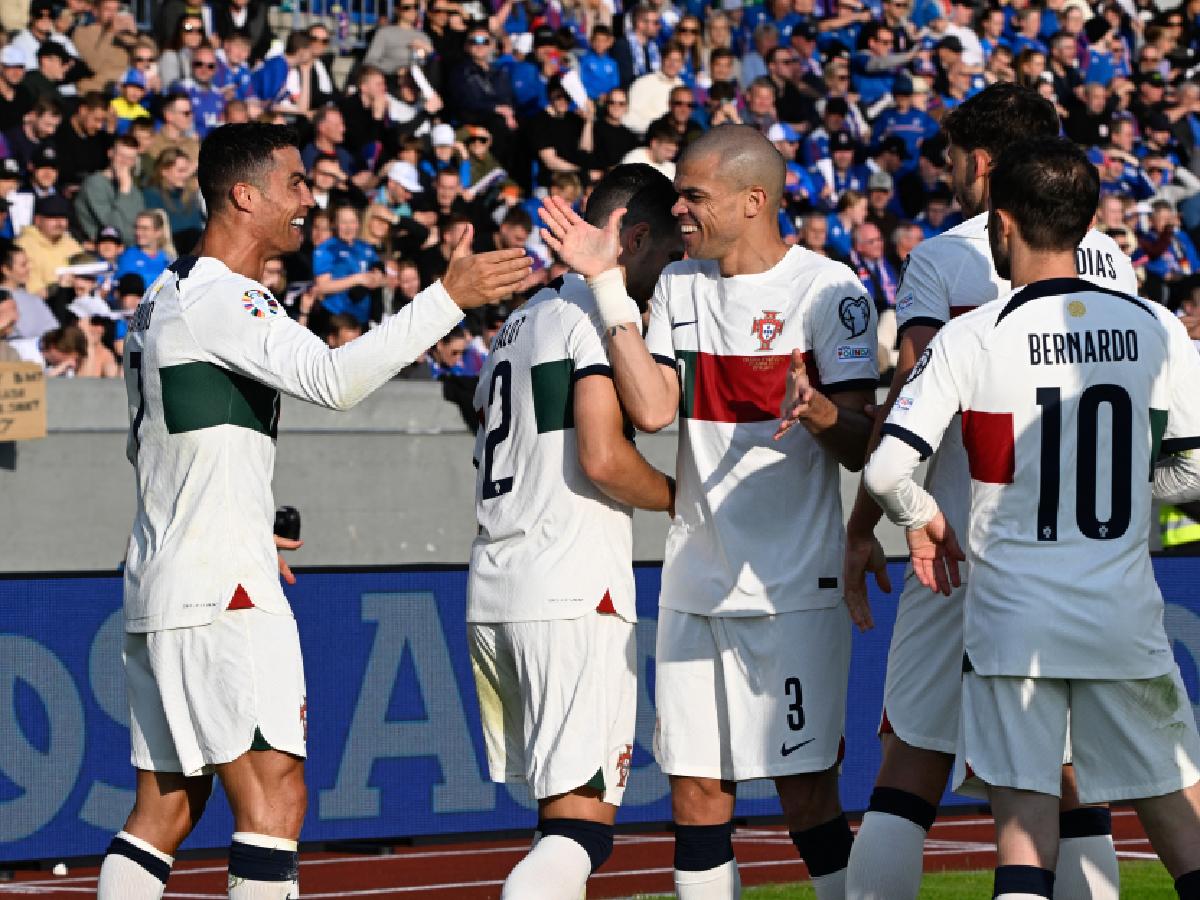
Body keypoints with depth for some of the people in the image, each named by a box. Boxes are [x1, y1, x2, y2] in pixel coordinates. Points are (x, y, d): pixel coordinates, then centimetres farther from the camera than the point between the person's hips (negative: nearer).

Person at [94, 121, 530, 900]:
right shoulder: (220, 300, -13)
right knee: (275, 796, -12)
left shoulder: (165, 298, 19)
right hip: (222, 596, -10)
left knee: (167, 808, 10)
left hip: (158, 590, 10)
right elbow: (333, 379, -28)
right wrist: (447, 299, -28)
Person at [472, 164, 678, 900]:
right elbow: (603, 458, -17)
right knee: (583, 825, -11)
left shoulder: (523, 320, 22)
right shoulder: (603, 312, -7)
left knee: (562, 816, 15)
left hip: (494, 592, 9)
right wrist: (687, 500, -1)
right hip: (572, 596, -9)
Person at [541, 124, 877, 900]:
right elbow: (652, 408, -3)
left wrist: (818, 411, -30)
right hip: (696, 584, 6)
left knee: (807, 789, -6)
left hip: (794, 585, -6)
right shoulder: (679, 288, 11)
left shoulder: (828, 289, -6)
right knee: (697, 789, 6)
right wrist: (607, 285, -3)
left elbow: (861, 448, -8)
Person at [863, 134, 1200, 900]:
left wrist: (921, 519, 7)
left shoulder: (971, 339, -8)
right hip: (1125, 620, 2)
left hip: (1012, 623, -2)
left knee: (1024, 834, 1)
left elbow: (886, 470, -14)